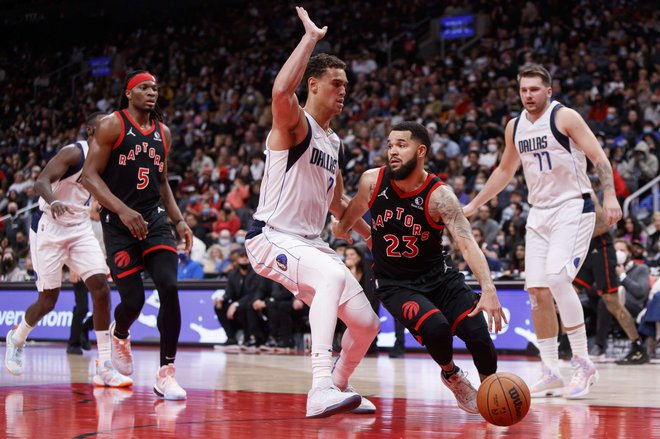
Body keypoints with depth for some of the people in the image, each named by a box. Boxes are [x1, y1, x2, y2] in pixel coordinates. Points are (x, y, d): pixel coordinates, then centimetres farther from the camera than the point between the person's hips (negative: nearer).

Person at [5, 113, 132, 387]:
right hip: (49, 227, -6)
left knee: (101, 288, -11)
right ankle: (17, 339, 32)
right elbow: (41, 182, -28)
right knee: (48, 300, -1)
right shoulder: (74, 153, -17)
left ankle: (104, 367, -9)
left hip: (80, 228, 6)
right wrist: (53, 202, -48)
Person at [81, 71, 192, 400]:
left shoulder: (163, 132, 13)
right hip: (119, 222, -4)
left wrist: (178, 220, 10)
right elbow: (89, 176, -10)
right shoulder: (111, 126, -4)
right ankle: (119, 334, 32)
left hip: (154, 217, 4)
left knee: (169, 288, -15)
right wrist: (122, 209, -22)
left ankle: (166, 373, -9)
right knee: (133, 300, -7)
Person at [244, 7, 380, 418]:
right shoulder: (294, 124, -10)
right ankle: (321, 389, -45)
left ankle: (338, 385, 34)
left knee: (367, 323, 5)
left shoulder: (335, 143, 15)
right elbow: (281, 90, -35)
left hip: (311, 243, 9)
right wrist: (311, 37, -27)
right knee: (333, 276, -38)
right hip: (272, 239, -9)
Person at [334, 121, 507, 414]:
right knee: (434, 327, -29)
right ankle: (451, 376, 5)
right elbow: (355, 209, 15)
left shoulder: (439, 196, -20)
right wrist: (342, 226, 34)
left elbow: (467, 243, -32)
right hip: (394, 284, 0)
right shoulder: (372, 181, -10)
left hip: (438, 277, 0)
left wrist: (488, 289, -45)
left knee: (479, 336, -16)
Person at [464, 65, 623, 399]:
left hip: (573, 208, -7)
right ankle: (551, 374, 7)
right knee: (537, 292, 0)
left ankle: (584, 364, -13)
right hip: (539, 213, 7)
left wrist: (609, 195, -26)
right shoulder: (514, 127, 11)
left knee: (557, 278, -22)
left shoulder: (564, 117, -8)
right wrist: (473, 205, 27)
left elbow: (599, 157, -12)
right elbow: (505, 171, 25)